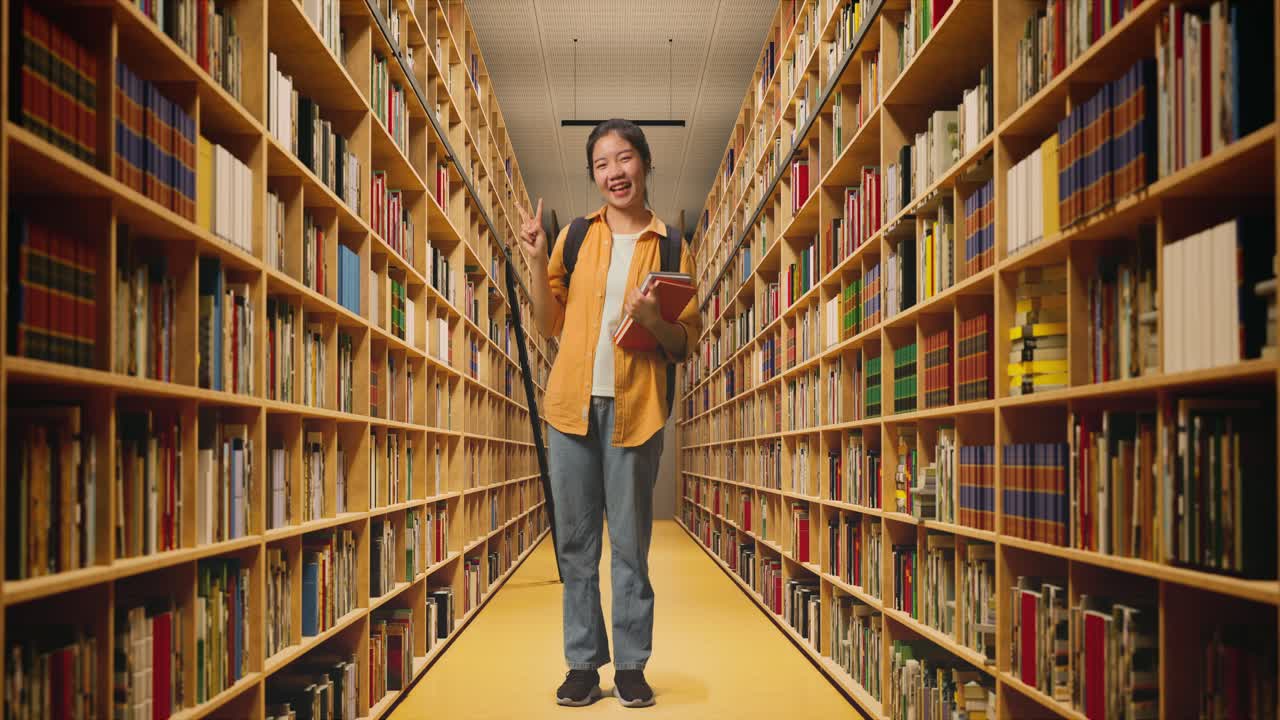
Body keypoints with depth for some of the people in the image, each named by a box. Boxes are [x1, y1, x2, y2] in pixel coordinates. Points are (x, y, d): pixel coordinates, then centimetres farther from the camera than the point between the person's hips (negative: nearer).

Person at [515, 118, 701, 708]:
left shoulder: (670, 248, 4)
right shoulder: (574, 237, 8)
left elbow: (685, 344, 4)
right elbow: (550, 324, 9)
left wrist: (654, 321, -16)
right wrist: (536, 262, -3)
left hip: (634, 409, -2)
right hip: (572, 405, 2)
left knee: (630, 542, 3)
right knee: (575, 541, 6)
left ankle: (631, 665, 13)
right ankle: (583, 663, 16)